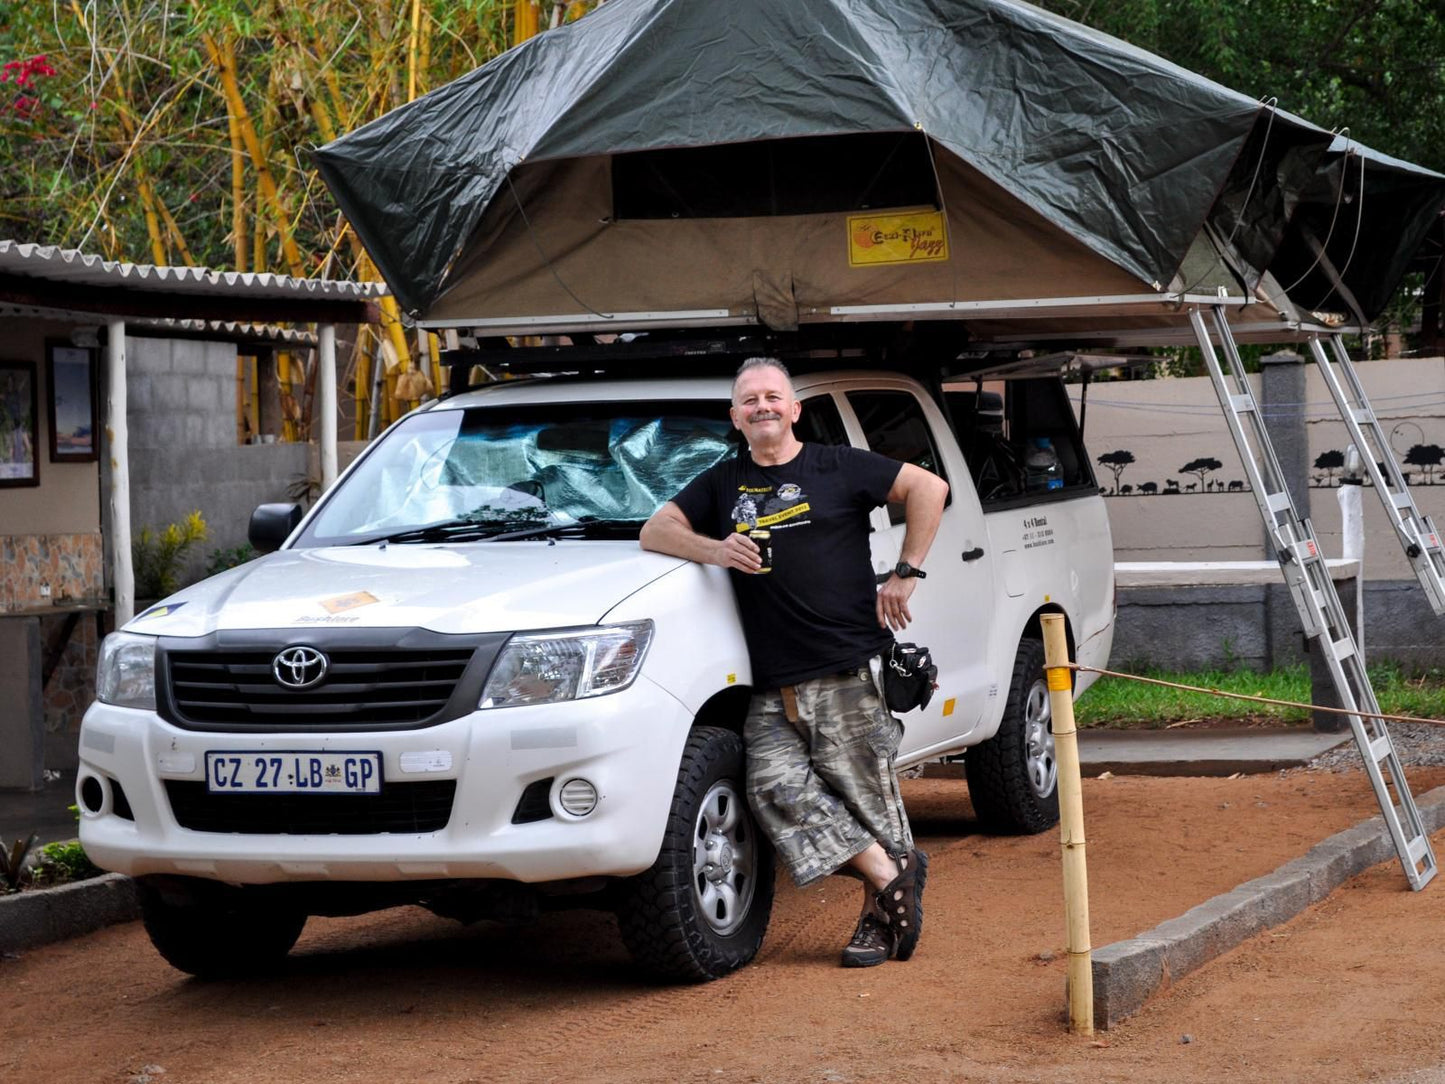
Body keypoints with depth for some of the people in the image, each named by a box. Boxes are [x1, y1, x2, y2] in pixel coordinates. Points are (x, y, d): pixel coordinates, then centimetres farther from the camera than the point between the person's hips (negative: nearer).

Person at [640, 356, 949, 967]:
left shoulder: (836, 469, 4)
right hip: (773, 689, 4)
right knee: (776, 786, -14)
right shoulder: (723, 483, 18)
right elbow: (655, 531, 12)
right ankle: (891, 876, -9)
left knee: (865, 792, -4)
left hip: (848, 671, -4)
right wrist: (714, 550, -7)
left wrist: (905, 574, 0)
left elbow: (928, 487, 4)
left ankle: (881, 912, 9)